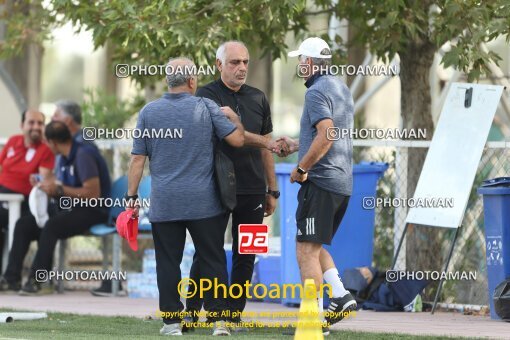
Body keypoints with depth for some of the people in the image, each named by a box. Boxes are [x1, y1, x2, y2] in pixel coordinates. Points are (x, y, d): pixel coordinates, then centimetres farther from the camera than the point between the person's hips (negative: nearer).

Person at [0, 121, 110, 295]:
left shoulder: (83, 155, -15)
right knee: (23, 224, -3)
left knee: (51, 226, -35)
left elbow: (93, 193, -22)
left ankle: (39, 280, -28)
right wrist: (49, 186, -4)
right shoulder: (65, 158, 13)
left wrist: (59, 189, -19)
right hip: (71, 209, 9)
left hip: (92, 212, -9)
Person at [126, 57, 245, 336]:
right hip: (204, 203, -1)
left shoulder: (149, 112, 2)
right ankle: (218, 319, 1)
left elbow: (138, 159, 2)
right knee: (212, 261, 5)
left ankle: (172, 321, 5)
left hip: (164, 205, 1)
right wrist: (233, 117, 17)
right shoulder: (206, 108, -2)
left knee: (168, 263, 5)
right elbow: (237, 139, -2)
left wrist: (132, 196, 8)